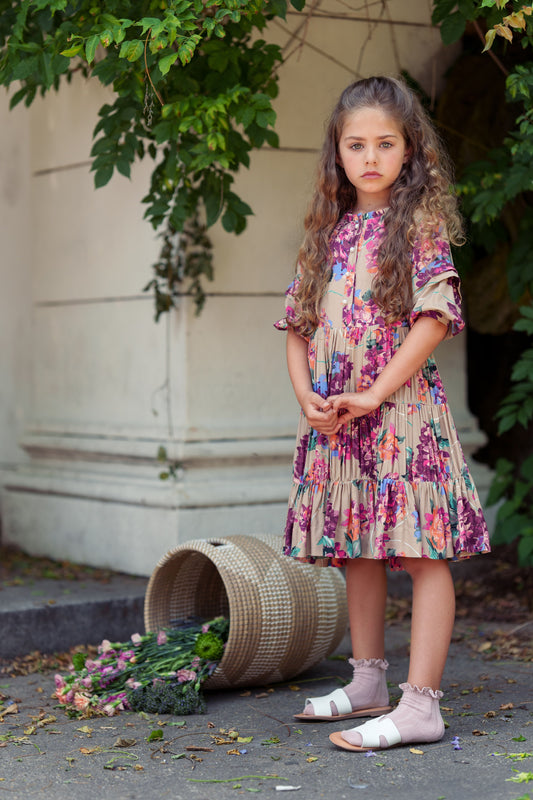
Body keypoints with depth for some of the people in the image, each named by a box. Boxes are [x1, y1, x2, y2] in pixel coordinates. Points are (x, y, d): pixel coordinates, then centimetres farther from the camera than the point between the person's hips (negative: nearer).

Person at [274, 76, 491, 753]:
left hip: (402, 410, -7)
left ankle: (420, 705, -7)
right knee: (358, 552, 15)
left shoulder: (420, 225, -3)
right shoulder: (328, 233, 14)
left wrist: (373, 394, -17)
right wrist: (306, 395, -3)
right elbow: (298, 324, 14)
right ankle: (368, 684, 27)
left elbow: (435, 317, -13)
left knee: (423, 551, -6)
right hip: (334, 415, 7)